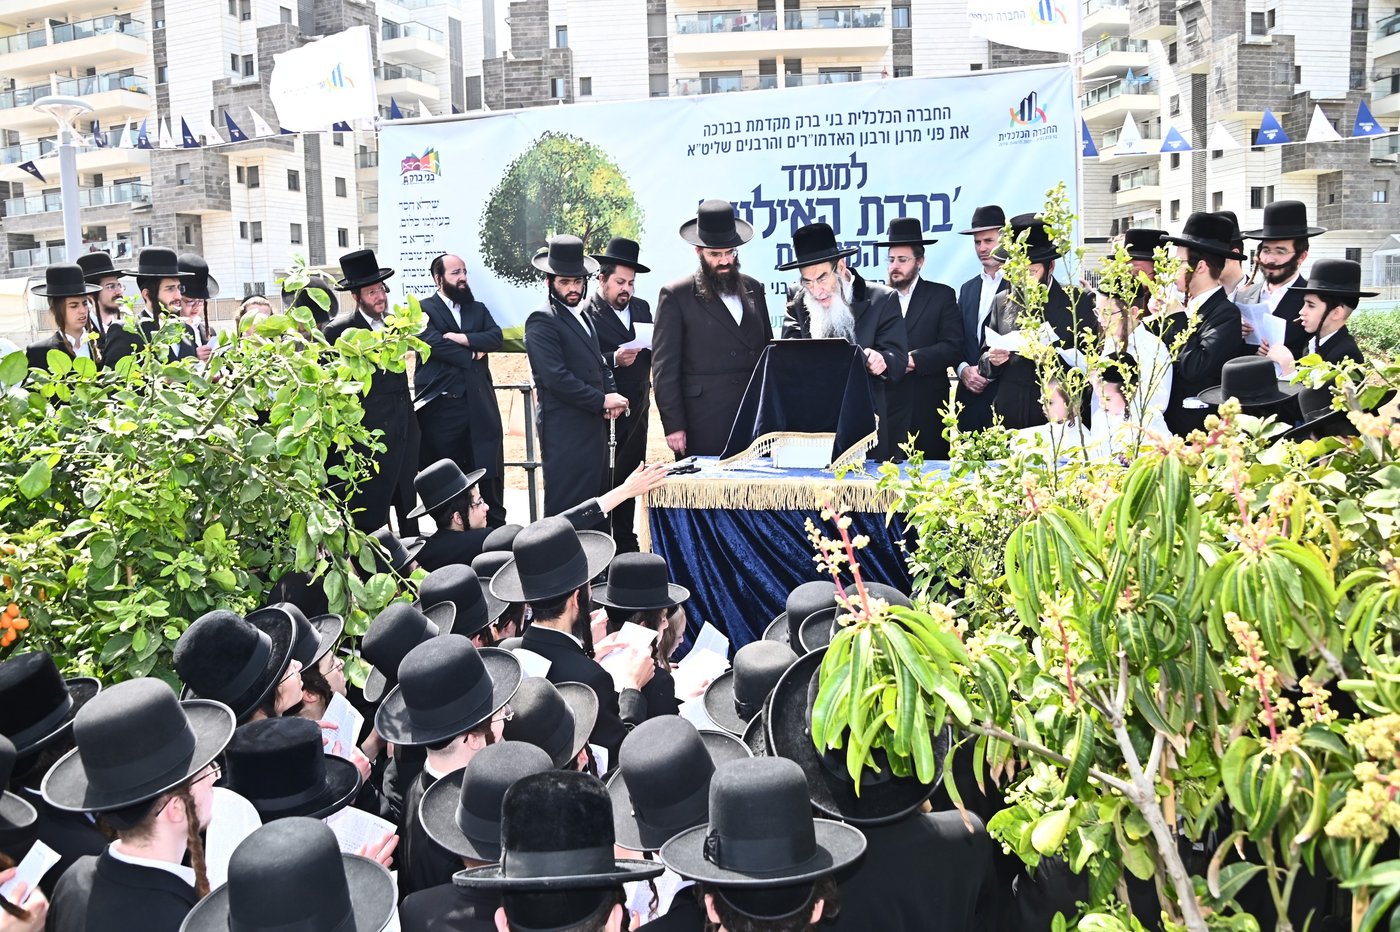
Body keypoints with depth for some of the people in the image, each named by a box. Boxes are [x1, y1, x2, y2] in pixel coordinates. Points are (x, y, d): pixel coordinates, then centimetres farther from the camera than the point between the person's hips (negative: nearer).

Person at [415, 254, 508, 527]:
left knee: (490, 475, 6)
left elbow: (496, 338, 1)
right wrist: (473, 355, -5)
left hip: (480, 404, 4)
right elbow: (435, 343, -14)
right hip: (441, 406, -4)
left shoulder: (478, 308, 17)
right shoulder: (422, 310, 1)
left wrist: (461, 338, -12)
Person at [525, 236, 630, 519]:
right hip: (566, 431, -9)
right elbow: (556, 377, -19)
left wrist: (612, 394, 1)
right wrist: (602, 401, -13)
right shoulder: (542, 321, -11)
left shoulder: (582, 316, 18)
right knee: (567, 508, -6)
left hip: (593, 426, 9)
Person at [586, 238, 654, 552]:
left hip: (636, 409, 7)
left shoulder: (642, 308, 13)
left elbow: (652, 352, 10)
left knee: (628, 477, 14)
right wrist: (614, 359, -28)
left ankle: (626, 543, 25)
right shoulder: (586, 313, -10)